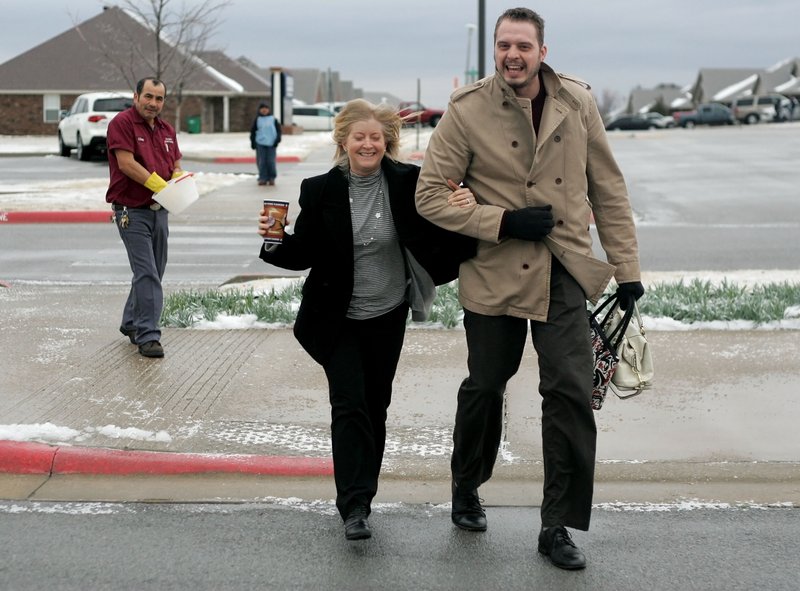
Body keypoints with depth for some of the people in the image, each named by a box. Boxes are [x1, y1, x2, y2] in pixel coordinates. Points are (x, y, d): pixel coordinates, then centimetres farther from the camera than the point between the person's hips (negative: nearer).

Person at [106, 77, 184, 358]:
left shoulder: (166, 129, 13)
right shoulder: (122, 123, -10)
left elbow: (176, 164, 18)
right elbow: (127, 164, -19)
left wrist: (178, 180, -6)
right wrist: (161, 186, -22)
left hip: (159, 210, 7)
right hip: (132, 211, -7)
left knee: (152, 272, 14)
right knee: (147, 274, -12)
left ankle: (131, 323, 30)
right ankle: (148, 336, -10)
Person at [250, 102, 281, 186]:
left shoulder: (273, 119, 8)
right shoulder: (257, 120, 9)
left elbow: (278, 130, 8)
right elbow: (253, 131, 12)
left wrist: (277, 140, -3)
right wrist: (253, 142, 5)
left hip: (271, 144, -1)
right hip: (260, 144, 1)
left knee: (271, 162, -3)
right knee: (261, 162, -1)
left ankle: (272, 178, 6)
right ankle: (263, 178, 3)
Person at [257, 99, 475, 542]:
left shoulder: (408, 183, -8)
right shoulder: (321, 191, -7)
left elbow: (439, 237, -4)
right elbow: (303, 255, -4)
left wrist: (462, 208, -23)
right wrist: (274, 239, -23)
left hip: (387, 317, 2)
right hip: (338, 318, -1)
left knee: (375, 405, 11)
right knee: (349, 405, -10)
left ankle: (361, 493, 27)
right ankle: (355, 506, -10)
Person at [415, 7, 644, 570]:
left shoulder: (578, 102, -1)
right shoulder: (468, 110, -9)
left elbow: (607, 189, 6)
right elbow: (431, 194, -7)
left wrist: (627, 267, 5)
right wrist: (503, 222, -17)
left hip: (563, 272, 1)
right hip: (494, 272, -1)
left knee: (571, 392, -7)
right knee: (485, 387, 13)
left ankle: (558, 527, 5)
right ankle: (466, 490, 40)